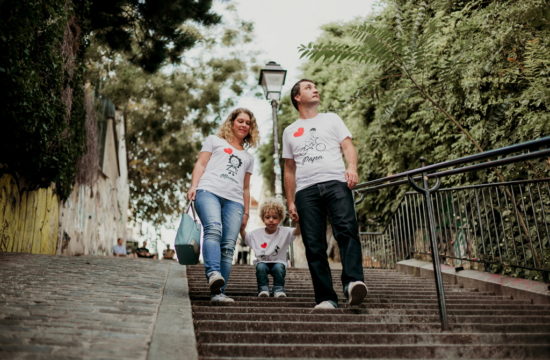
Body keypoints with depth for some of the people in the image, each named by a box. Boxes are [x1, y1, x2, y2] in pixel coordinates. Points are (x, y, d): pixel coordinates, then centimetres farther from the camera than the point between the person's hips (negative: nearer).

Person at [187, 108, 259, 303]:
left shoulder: (248, 157, 34)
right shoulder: (214, 141, 24)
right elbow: (200, 164, 11)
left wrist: (246, 212, 19)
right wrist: (193, 186, -5)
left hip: (234, 200, 4)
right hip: (209, 191, -3)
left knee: (228, 246, -12)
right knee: (213, 229, -31)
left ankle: (218, 292, -14)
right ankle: (213, 273, -46)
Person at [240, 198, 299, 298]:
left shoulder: (284, 232, -9)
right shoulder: (257, 233, 0)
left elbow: (297, 231, -23)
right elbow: (244, 236, 10)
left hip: (278, 262, -1)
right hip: (262, 262, 2)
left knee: (279, 267, -32)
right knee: (260, 267, -30)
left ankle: (279, 289, -12)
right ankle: (263, 289, -12)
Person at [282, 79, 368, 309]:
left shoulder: (331, 119, 22)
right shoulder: (289, 131, 25)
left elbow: (348, 146, 9)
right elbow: (289, 170, 23)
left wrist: (352, 166, -13)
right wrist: (290, 202, 14)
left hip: (335, 183, -1)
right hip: (306, 190, 2)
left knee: (347, 230, -24)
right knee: (314, 246, -4)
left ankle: (353, 283, -33)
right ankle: (326, 298, -2)